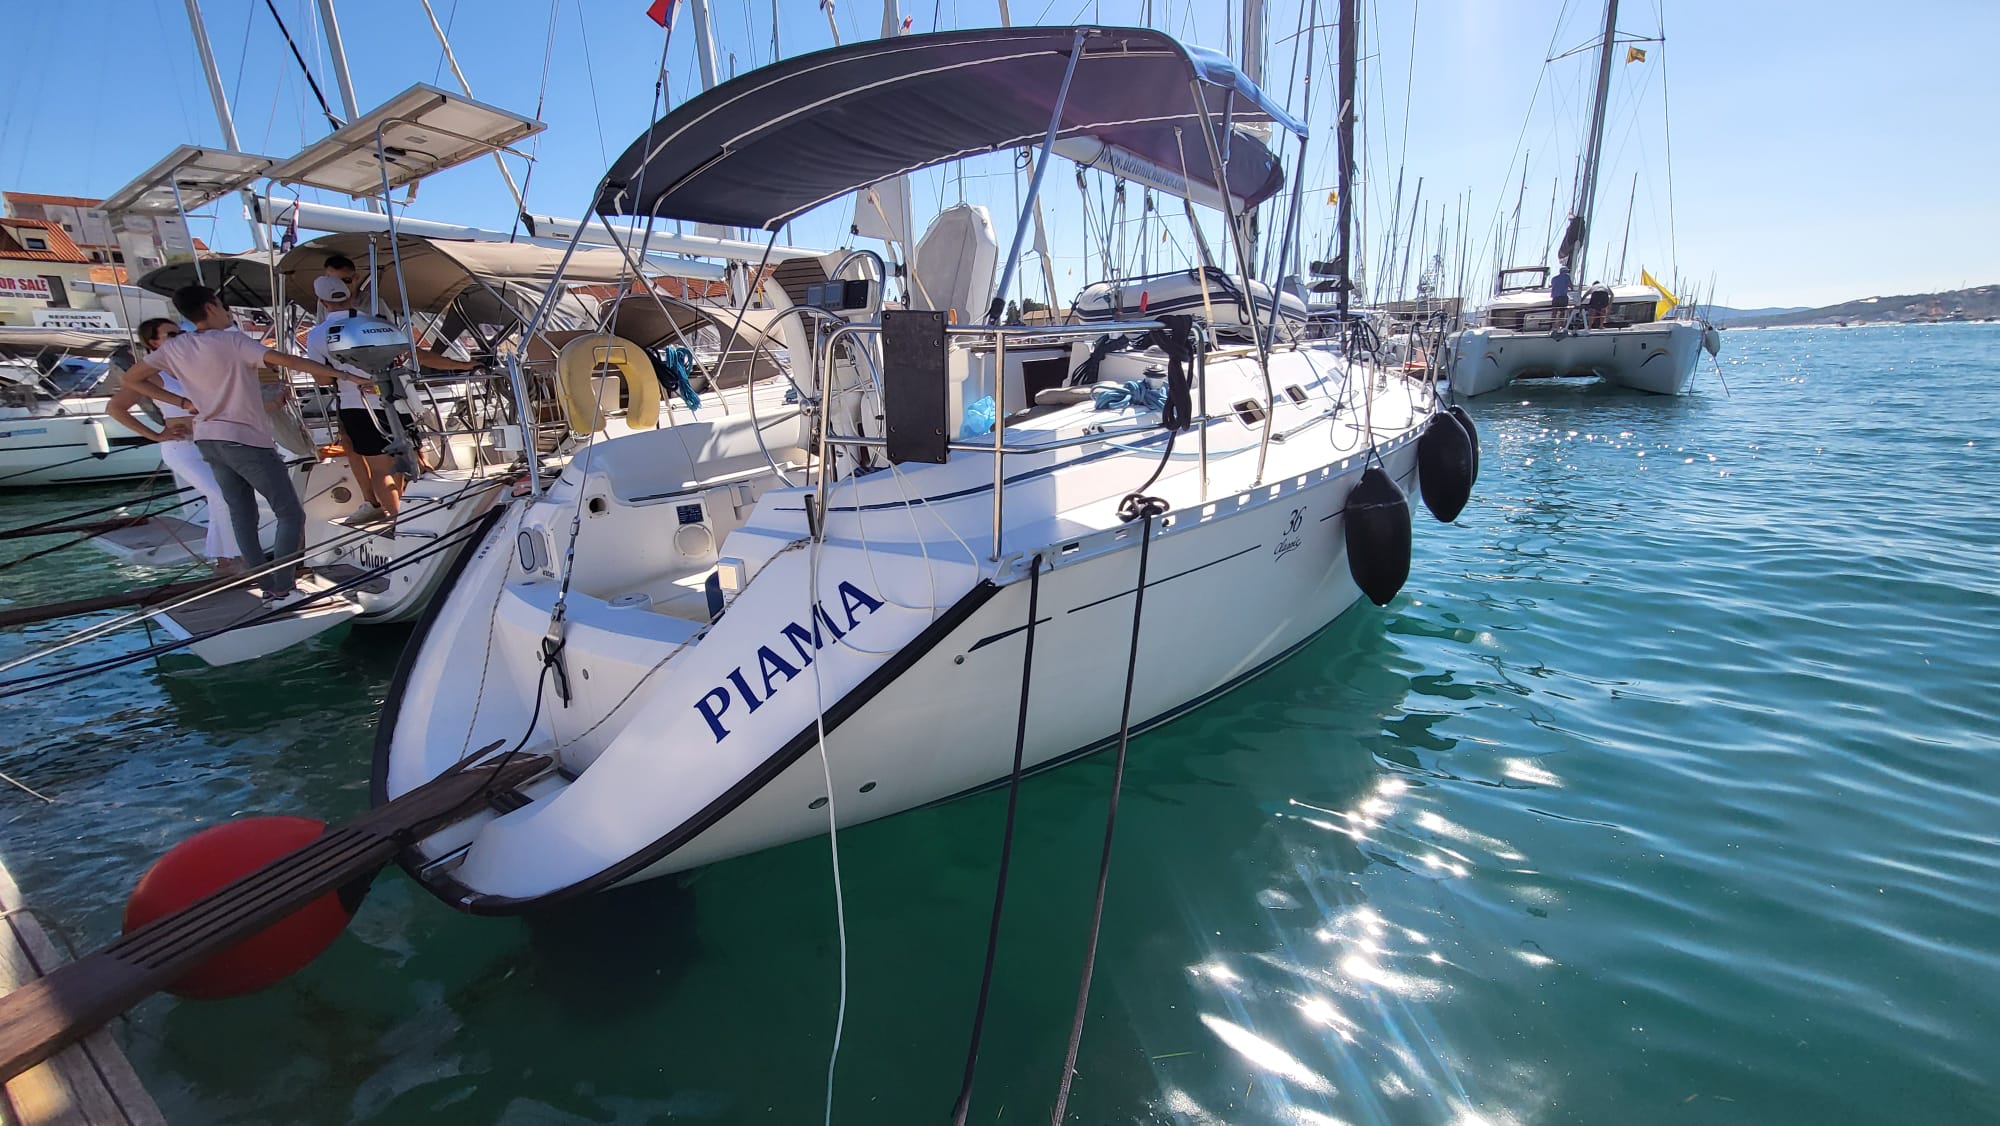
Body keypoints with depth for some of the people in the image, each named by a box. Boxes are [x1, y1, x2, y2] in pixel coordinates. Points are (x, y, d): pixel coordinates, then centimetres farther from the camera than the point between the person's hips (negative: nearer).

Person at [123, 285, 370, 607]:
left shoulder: (173, 347, 7)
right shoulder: (232, 341, -12)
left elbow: (132, 378, 15)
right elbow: (289, 361, -23)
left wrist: (183, 402, 14)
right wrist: (344, 375, -26)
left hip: (209, 441, 7)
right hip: (247, 441, -7)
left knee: (241, 516, 11)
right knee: (291, 514, -3)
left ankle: (270, 589, 11)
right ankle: (284, 589, -10)